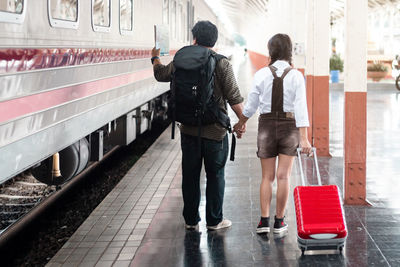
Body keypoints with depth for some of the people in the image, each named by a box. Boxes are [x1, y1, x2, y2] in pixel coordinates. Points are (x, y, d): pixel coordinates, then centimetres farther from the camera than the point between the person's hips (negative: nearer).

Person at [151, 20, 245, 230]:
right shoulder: (222, 64, -9)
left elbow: (161, 74, 17)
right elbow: (234, 97, -11)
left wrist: (155, 58, 38)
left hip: (189, 129, 3)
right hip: (215, 130, -3)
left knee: (190, 175, 12)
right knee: (215, 175, 8)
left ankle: (190, 219, 19)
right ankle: (214, 220, 13)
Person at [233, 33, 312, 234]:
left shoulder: (262, 74, -6)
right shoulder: (296, 76, -7)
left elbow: (251, 105, 1)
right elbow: (300, 107, -12)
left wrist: (241, 123, 19)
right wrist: (304, 138, -13)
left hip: (266, 126, 1)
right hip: (289, 126, 0)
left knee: (267, 177, 8)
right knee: (283, 176, 6)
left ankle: (264, 220, 2)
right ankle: (279, 221, 10)